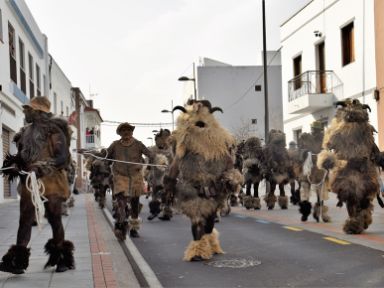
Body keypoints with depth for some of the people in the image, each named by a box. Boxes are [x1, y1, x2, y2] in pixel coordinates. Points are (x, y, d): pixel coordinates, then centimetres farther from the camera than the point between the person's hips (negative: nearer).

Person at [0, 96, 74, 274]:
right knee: (25, 220, -1)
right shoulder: (27, 132, 13)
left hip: (50, 182, -6)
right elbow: (23, 156, 18)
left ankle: (63, 259, 18)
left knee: (54, 220, 4)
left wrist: (41, 168, -27)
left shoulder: (53, 131, -9)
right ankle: (17, 261, -2)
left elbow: (62, 157, -16)